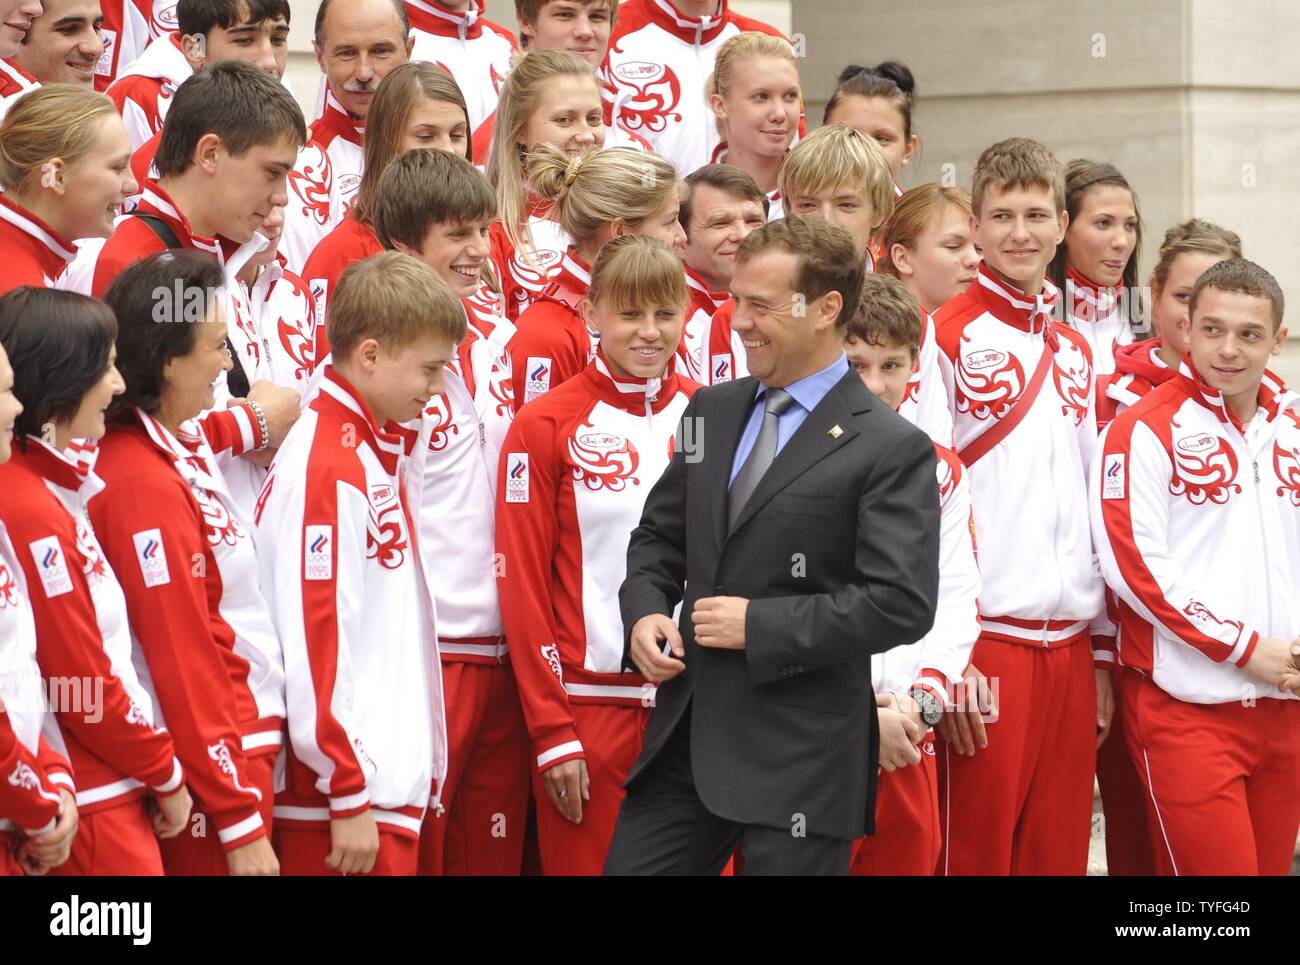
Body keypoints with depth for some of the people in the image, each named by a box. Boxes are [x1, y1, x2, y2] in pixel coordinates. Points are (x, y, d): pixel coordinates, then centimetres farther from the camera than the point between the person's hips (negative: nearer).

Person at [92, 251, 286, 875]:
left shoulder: (185, 447, 8)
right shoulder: (145, 483, -19)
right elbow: (183, 660, -20)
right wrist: (239, 822, -18)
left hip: (246, 745, 9)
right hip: (214, 763, -9)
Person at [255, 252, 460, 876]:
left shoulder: (377, 452, 14)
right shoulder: (325, 467, -14)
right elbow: (313, 643, -18)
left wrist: (415, 772, 16)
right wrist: (349, 797, -17)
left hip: (393, 779, 9)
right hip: (347, 799, -9)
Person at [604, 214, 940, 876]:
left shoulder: (892, 449, -8)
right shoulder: (712, 412, 12)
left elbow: (901, 604, -15)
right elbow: (658, 537, 21)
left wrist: (759, 625, -16)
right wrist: (644, 612, 0)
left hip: (801, 757, -6)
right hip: (685, 733, 6)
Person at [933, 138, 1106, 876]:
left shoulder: (1075, 350, 15)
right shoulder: (945, 338, -5)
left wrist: (1103, 648, 15)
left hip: (1069, 640, 6)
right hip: (984, 635, -6)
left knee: (1059, 848, 8)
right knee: (975, 848, -3)